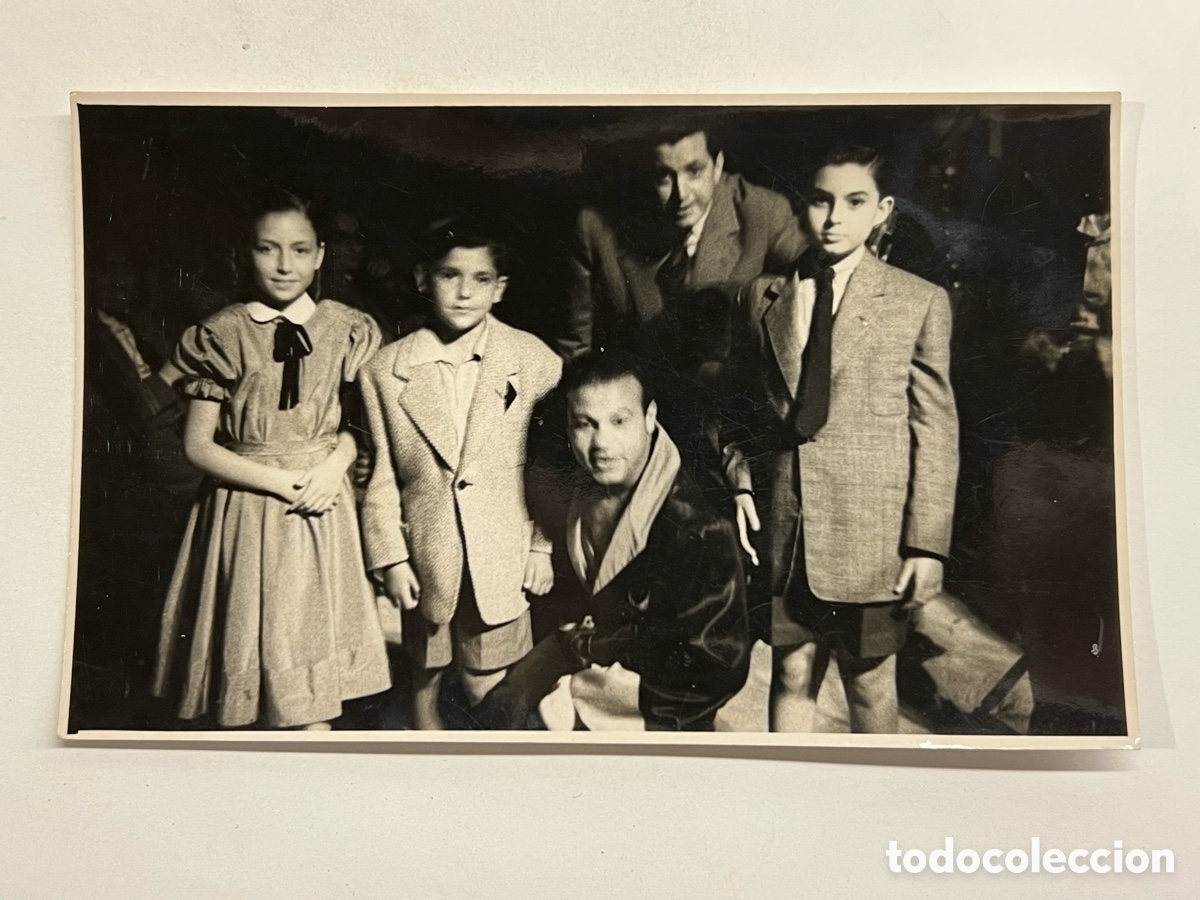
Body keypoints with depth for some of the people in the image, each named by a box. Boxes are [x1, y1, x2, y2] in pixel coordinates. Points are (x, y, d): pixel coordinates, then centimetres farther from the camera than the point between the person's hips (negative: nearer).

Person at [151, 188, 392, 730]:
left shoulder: (345, 329, 0)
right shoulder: (221, 335, -4)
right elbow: (199, 446, -4)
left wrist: (333, 467, -14)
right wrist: (285, 481, -15)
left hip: (321, 509, 1)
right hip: (245, 513, -1)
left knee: (313, 673, 7)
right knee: (244, 655, 10)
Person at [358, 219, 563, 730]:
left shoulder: (534, 361, -5)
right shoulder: (385, 371, -2)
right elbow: (382, 475, 1)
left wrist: (543, 546, -1)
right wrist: (390, 558, -1)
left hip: (502, 555, -1)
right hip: (425, 555, 1)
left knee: (495, 688, 10)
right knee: (425, 669, 20)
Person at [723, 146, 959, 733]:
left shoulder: (919, 302, 1)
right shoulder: (761, 296, 7)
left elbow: (935, 431, -1)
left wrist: (927, 543, -5)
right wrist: (739, 481, -2)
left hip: (872, 534, -1)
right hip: (782, 529, 2)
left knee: (870, 682, 13)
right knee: (792, 673, 12)